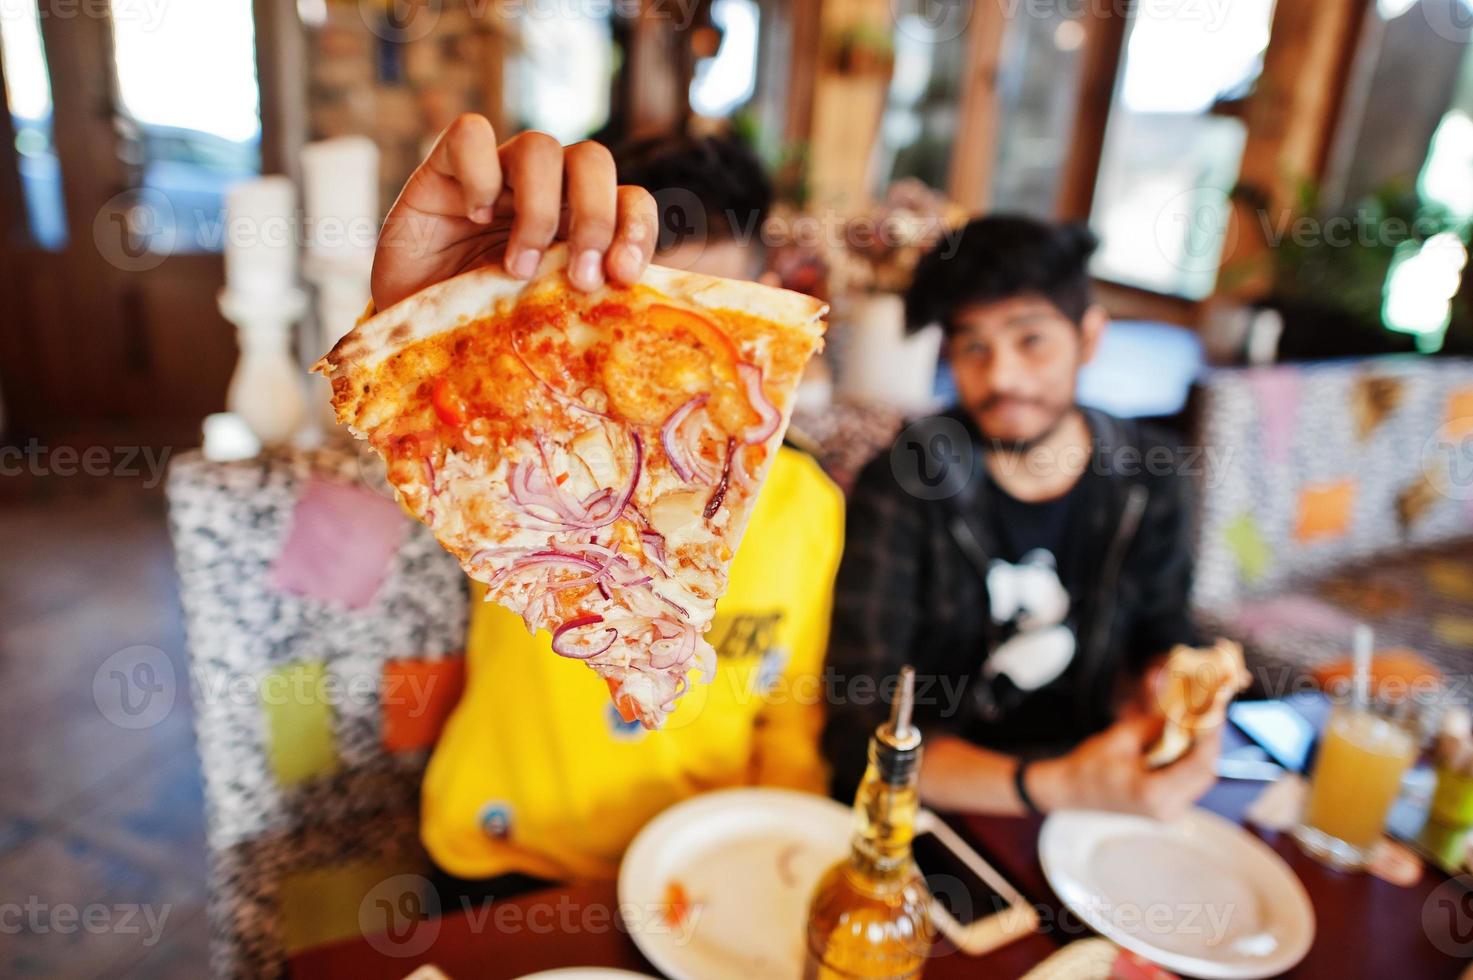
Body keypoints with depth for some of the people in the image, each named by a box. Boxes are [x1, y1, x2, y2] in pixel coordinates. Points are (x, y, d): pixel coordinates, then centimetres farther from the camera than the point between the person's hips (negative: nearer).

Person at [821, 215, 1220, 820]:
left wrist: (1154, 685, -12)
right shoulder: (900, 487, -16)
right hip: (932, 810, -2)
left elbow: (1157, 636, 12)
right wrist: (1057, 788, -29)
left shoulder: (1143, 473, -3)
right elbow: (860, 726, -20)